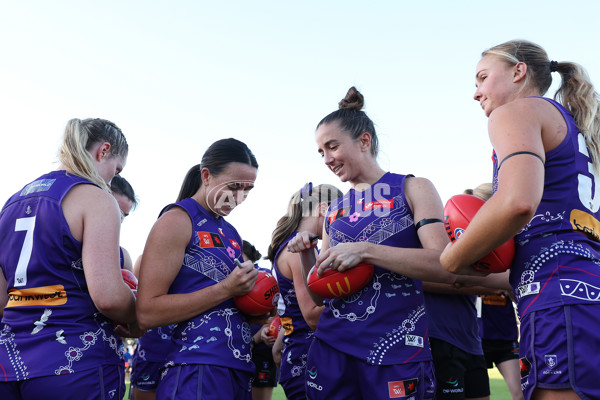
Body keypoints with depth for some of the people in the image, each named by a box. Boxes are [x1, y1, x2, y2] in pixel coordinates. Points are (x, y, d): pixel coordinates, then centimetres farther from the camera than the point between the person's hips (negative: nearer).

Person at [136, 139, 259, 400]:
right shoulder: (177, 219, -7)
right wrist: (225, 289, -18)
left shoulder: (230, 233, 16)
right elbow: (147, 313, -16)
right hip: (196, 372, -8)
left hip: (240, 369, 8)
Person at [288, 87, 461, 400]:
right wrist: (306, 254, -2)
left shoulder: (412, 189, 1)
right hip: (332, 347, 4)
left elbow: (444, 268, -13)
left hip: (395, 350, -4)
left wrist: (365, 250, -19)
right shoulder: (334, 211, 14)